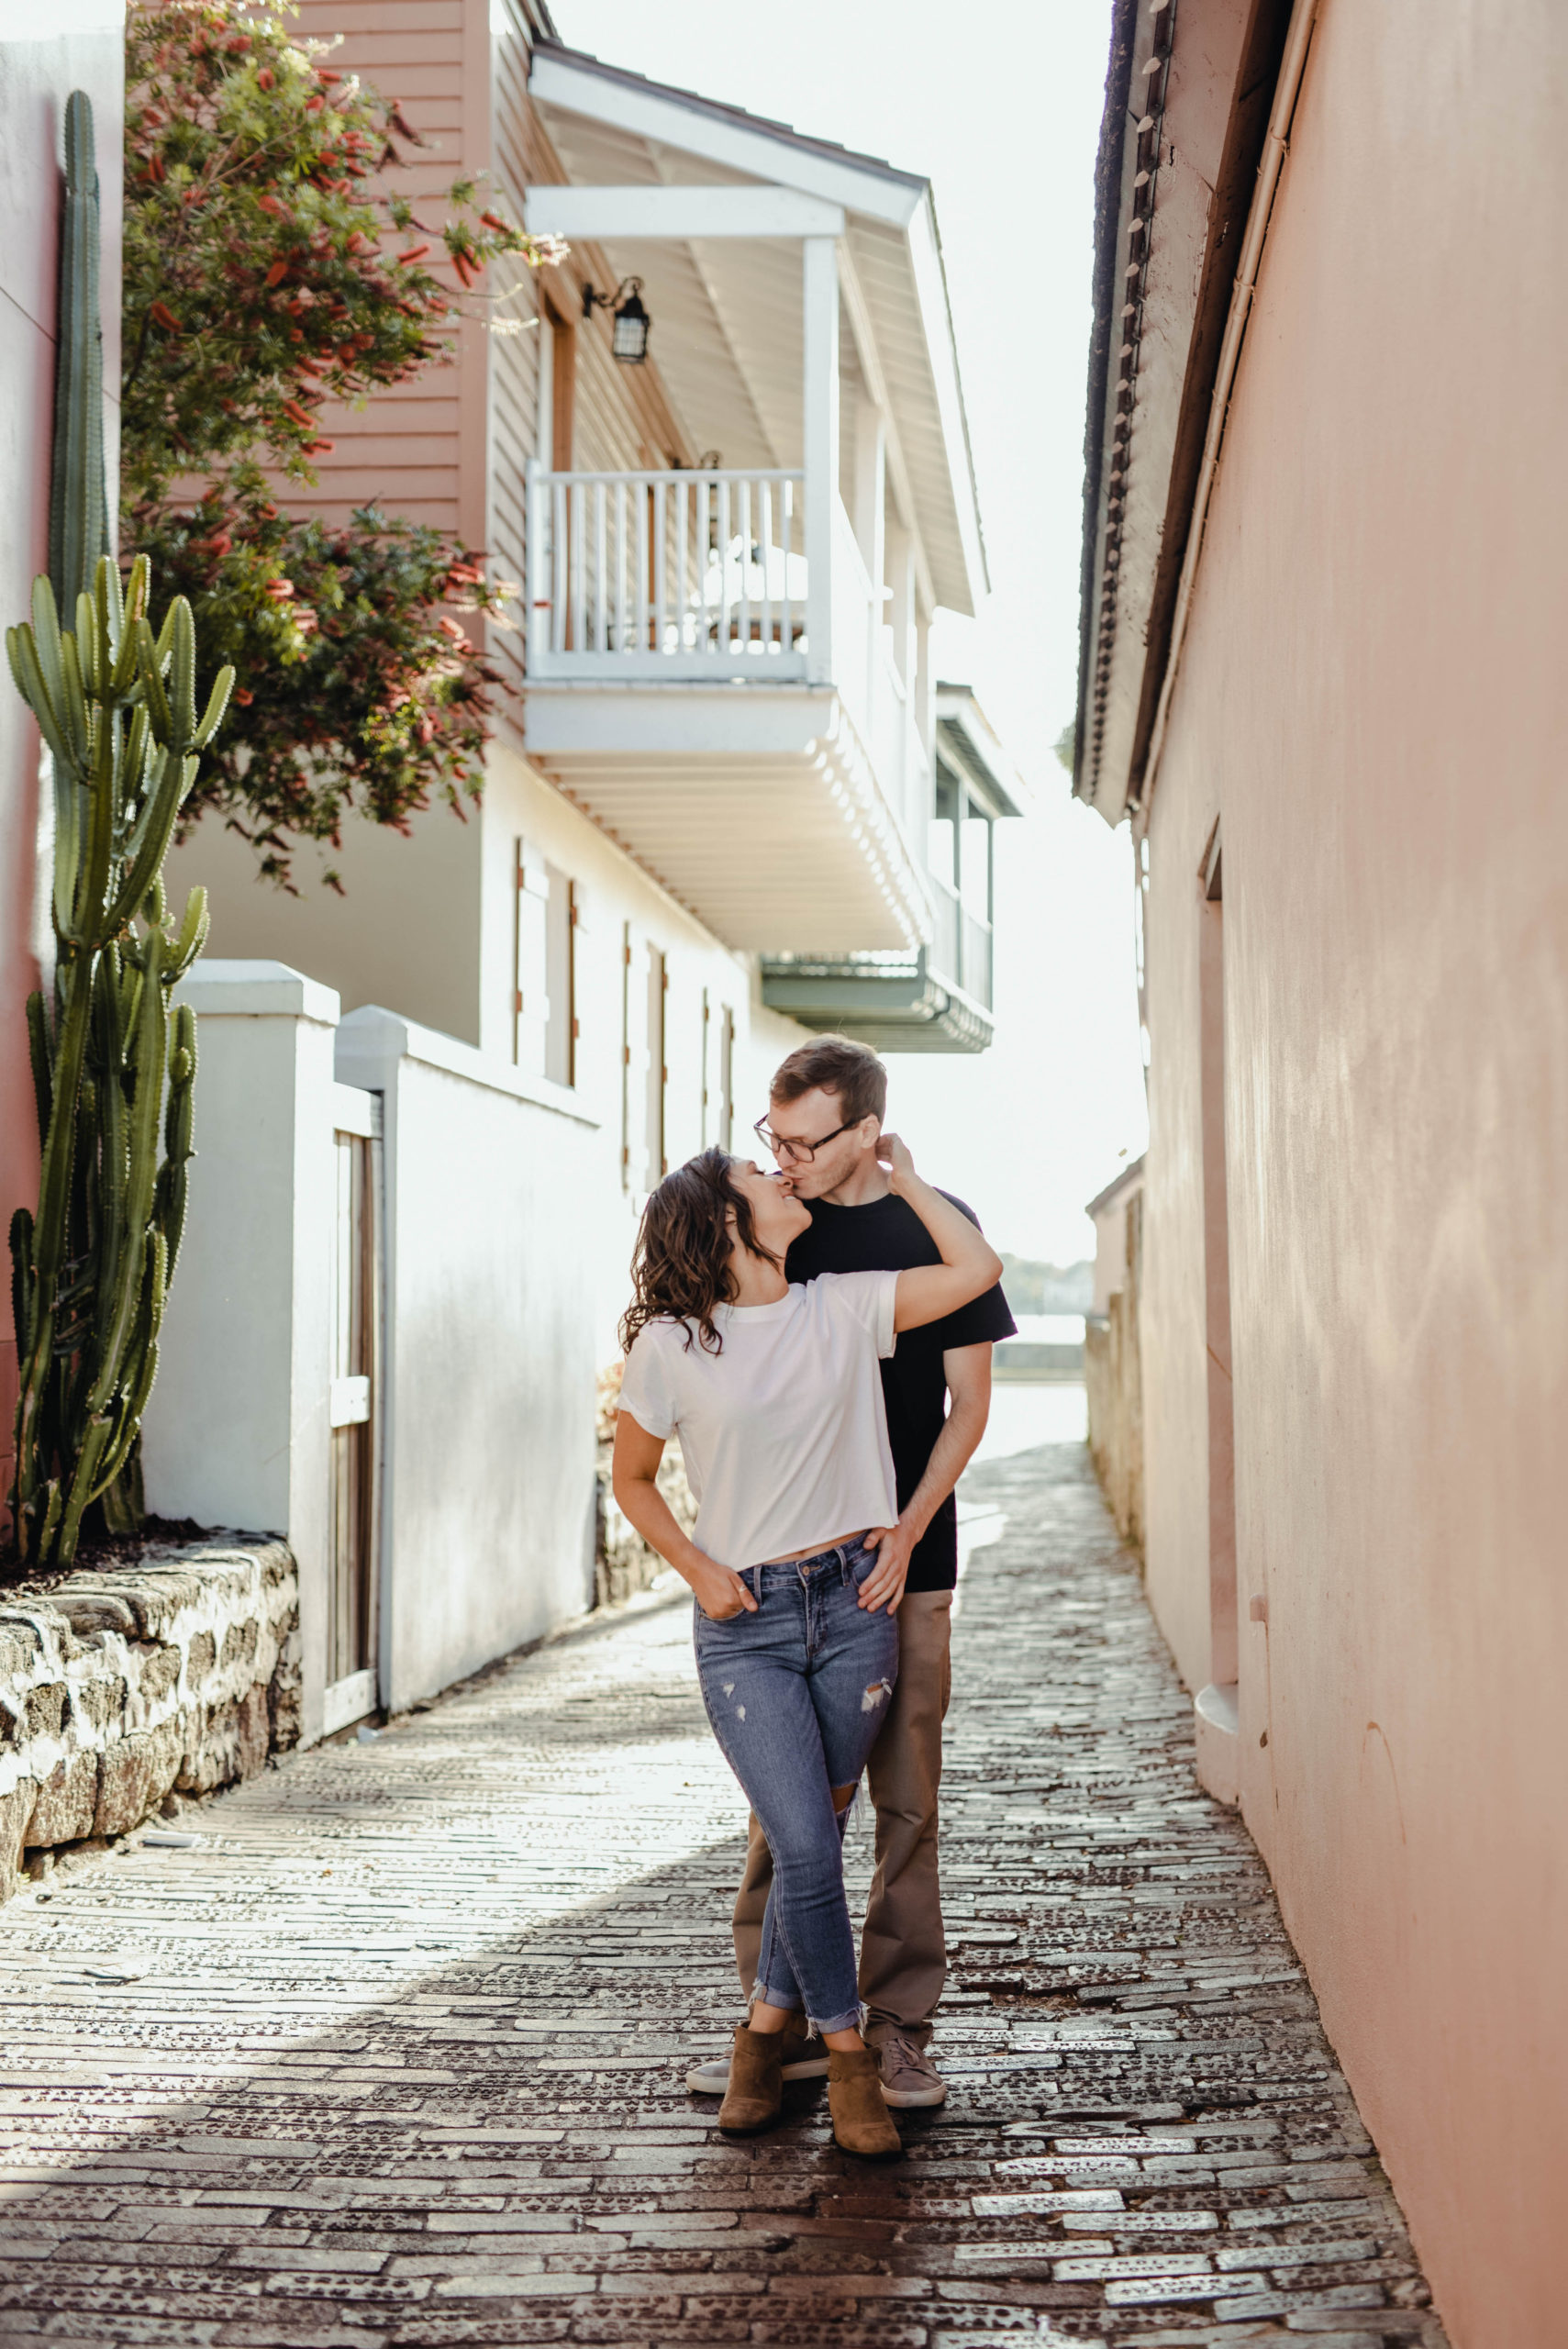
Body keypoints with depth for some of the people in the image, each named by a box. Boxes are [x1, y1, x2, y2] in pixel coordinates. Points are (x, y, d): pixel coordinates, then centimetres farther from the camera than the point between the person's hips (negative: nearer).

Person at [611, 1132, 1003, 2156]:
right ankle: (847, 2050, 12)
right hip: (744, 1624, -3)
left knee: (815, 1835, 9)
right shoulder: (670, 1344, -4)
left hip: (852, 1605, 3)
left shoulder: (843, 1308, 3)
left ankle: (767, 2025, 31)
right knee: (805, 1848, -9)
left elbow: (977, 1270, -5)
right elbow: (633, 1478, 8)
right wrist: (694, 1567, -5)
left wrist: (904, 1177, 5)